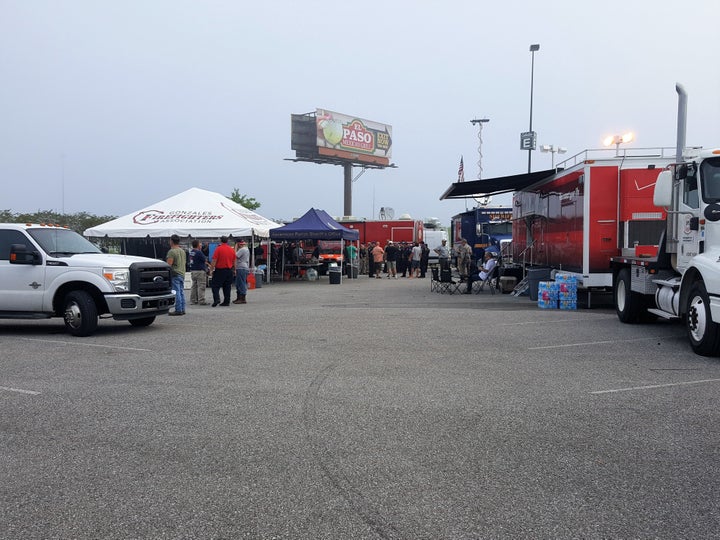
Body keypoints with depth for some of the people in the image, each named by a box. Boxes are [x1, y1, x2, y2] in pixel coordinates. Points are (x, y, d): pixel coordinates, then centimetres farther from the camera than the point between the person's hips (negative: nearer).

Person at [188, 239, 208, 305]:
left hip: (192, 271, 9)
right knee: (201, 286, -5)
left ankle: (193, 300, 16)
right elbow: (205, 260, -10)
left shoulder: (191, 252, 9)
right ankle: (201, 301, -5)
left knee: (194, 286, 13)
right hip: (200, 271, -9)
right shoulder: (199, 252, -17)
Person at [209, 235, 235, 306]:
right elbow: (234, 262, 14)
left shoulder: (218, 249, -10)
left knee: (215, 286, 0)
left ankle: (216, 299, -16)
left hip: (219, 270, -5)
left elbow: (214, 261, -11)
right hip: (229, 270, 5)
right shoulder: (231, 250, 6)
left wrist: (211, 270, -5)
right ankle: (226, 301, 9)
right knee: (227, 287, 9)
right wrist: (233, 269, 27)